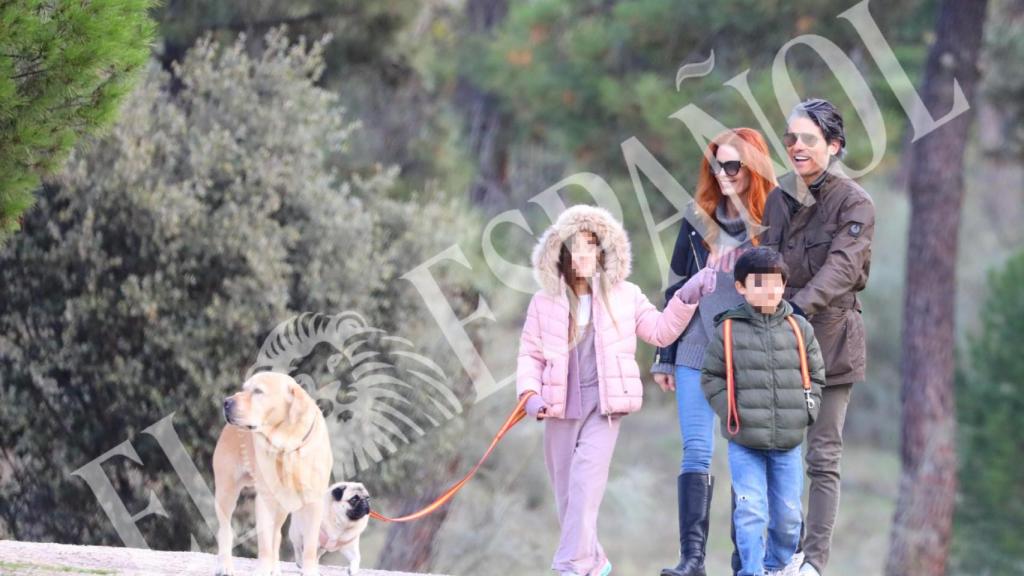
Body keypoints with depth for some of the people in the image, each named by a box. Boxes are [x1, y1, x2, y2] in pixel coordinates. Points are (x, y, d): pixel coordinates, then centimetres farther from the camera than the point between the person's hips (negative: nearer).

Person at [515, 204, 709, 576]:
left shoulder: (624, 296, 7)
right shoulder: (545, 303, 7)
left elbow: (661, 331, 11)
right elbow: (530, 354, 8)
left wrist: (686, 299, -1)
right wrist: (530, 393, -8)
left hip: (604, 405, -3)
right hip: (560, 407, 3)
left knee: (586, 480, -20)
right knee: (566, 491, 8)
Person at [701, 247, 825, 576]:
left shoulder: (799, 329, 2)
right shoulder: (728, 330, -5)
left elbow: (815, 375, 11)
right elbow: (711, 377, 1)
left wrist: (806, 411, -1)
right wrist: (731, 412, -8)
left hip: (789, 441, 3)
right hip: (744, 441, -3)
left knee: (787, 514, 9)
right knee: (750, 511, -9)